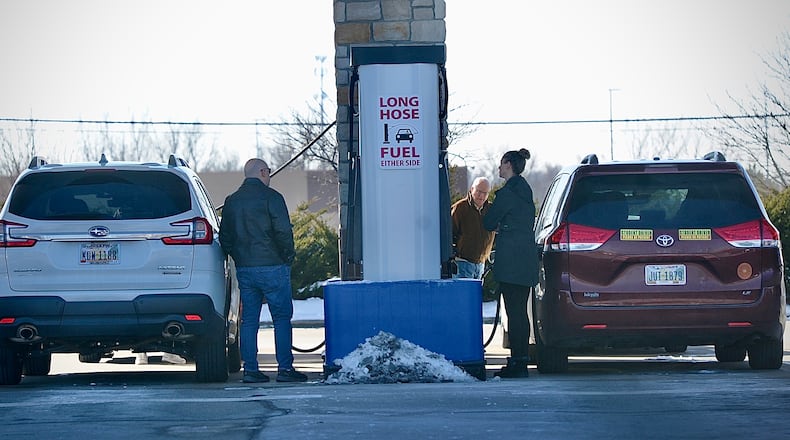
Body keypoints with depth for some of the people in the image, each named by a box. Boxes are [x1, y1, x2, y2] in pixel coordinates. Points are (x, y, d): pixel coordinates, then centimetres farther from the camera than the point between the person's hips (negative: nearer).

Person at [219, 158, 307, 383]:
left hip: (244, 269, 6)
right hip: (271, 267, -6)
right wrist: (288, 255, 0)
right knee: (282, 317, -2)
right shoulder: (270, 197, -8)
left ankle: (250, 369, 5)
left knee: (249, 320, 8)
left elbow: (224, 238, 14)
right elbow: (283, 231, -14)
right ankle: (285, 368, -6)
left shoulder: (231, 201, 12)